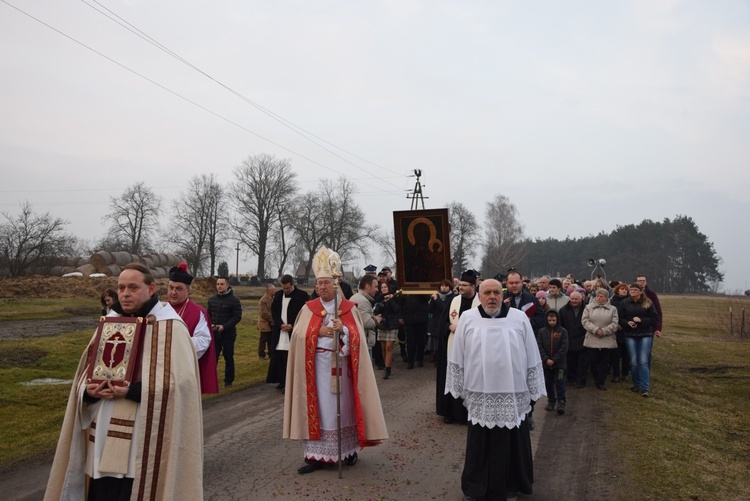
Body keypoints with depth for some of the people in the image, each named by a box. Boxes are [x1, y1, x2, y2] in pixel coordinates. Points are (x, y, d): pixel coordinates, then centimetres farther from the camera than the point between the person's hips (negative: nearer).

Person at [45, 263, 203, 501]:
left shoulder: (170, 327, -10)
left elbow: (179, 381, -16)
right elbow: (88, 368, 14)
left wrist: (133, 391, -24)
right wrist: (88, 390, -7)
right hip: (104, 435, 6)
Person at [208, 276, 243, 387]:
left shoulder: (234, 300, -8)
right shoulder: (212, 299, 8)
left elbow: (237, 317, -10)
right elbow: (209, 314, 15)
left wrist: (224, 326, -19)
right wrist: (210, 324, -5)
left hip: (228, 334, -4)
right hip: (214, 334, 4)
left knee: (229, 358, 5)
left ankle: (229, 380, 17)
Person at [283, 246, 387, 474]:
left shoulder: (349, 308, 1)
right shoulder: (309, 308, 4)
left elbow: (358, 337, -6)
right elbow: (298, 335, -3)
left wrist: (343, 330, -23)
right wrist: (319, 331, -16)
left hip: (341, 365, -1)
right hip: (317, 366, 1)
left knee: (343, 406, 7)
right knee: (318, 407, 2)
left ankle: (349, 450, 23)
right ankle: (316, 455, 8)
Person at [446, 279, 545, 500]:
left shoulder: (519, 318, 0)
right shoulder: (467, 319, -1)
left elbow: (532, 358, 4)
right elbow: (457, 358, 4)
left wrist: (533, 391, 4)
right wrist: (458, 389, 4)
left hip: (513, 393, 1)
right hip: (479, 394, 0)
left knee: (511, 442, 10)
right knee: (480, 443, 8)